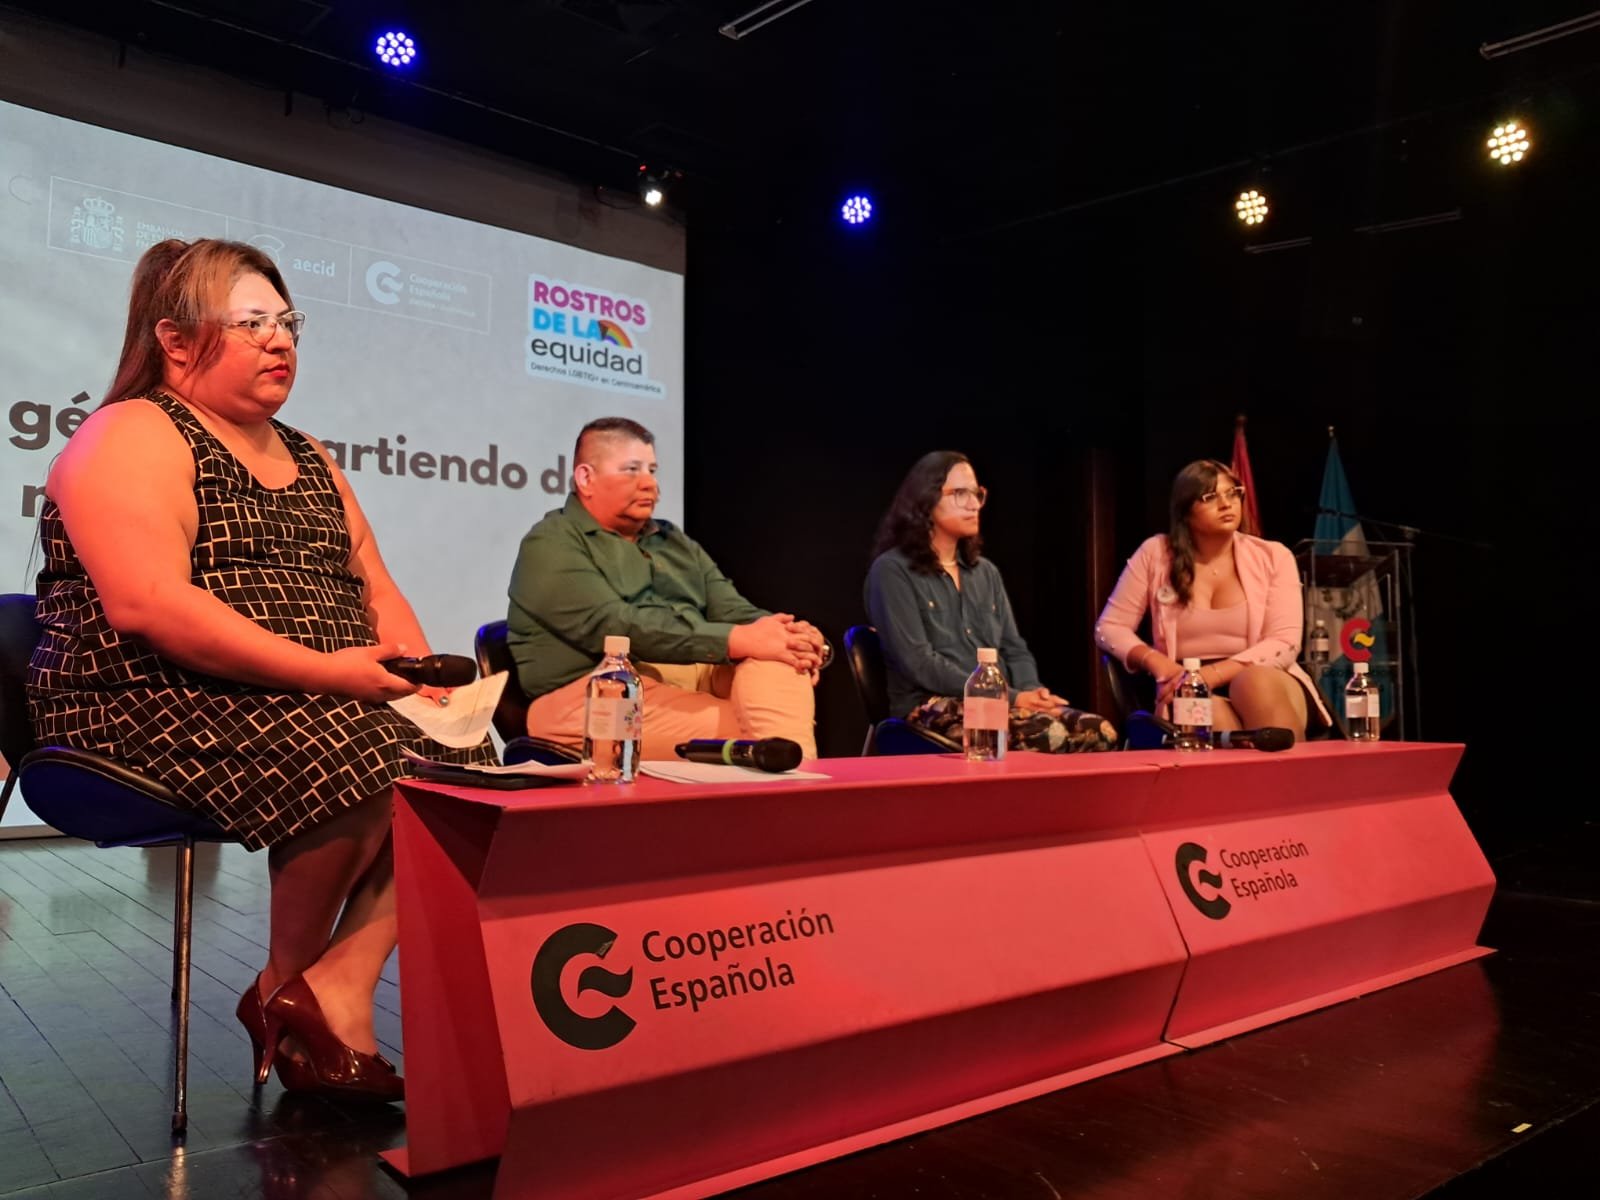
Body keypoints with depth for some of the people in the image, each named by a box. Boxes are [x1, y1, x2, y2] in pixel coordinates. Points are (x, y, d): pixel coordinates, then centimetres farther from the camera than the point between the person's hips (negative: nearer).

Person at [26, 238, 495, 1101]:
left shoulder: (307, 459, 20)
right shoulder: (133, 437, -4)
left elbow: (376, 588, 18)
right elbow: (146, 606, -20)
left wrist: (412, 663, -4)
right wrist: (324, 672, -24)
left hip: (328, 702, 7)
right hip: (152, 707, -7)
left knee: (459, 753, -17)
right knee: (361, 758, -30)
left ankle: (338, 979, -16)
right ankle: (288, 981, -4)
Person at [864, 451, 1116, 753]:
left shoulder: (986, 572, 21)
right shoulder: (892, 570, -2)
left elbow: (1014, 649, 18)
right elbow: (919, 663, -12)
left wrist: (1031, 692, -7)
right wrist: (1011, 697, -16)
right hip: (935, 708, -6)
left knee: (1099, 731, -22)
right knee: (1048, 735, -34)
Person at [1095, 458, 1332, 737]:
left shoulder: (1273, 556, 3)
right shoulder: (1155, 553, 3)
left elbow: (1284, 643, -6)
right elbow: (1109, 628, 4)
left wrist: (1213, 674, -22)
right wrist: (1156, 662, -16)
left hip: (1266, 682, 1)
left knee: (1255, 681, -37)